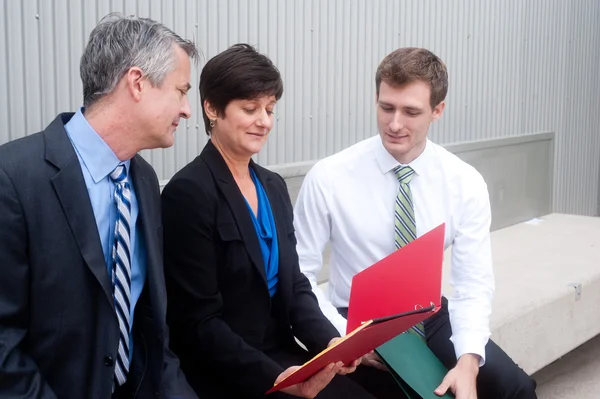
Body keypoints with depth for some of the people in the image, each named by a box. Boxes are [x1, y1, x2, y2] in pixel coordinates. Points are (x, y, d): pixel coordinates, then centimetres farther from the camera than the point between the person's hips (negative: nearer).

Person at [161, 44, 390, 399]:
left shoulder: (274, 186, 8)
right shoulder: (189, 193, -13)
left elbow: (294, 284, 9)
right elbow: (198, 322, -15)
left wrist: (331, 340, -8)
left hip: (283, 354, 6)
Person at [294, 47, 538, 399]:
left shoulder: (466, 184, -7)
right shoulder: (328, 178, -14)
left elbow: (474, 284, -9)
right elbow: (299, 275, -9)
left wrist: (468, 361, -26)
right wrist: (345, 335, -24)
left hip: (431, 318, 3)